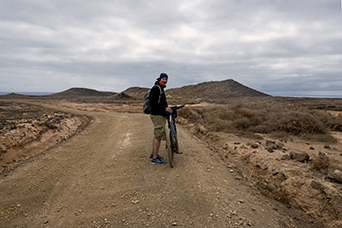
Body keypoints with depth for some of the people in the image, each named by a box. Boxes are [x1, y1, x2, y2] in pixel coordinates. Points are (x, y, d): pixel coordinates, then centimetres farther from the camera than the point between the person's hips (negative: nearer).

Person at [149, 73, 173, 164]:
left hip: (160, 115, 11)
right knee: (159, 135, -9)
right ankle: (154, 158, -1)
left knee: (156, 134, 17)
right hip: (157, 115, -11)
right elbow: (153, 103, -23)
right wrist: (164, 109, -28)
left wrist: (167, 108, 20)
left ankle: (153, 154, 28)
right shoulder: (156, 88, -15)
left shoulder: (161, 89, 18)